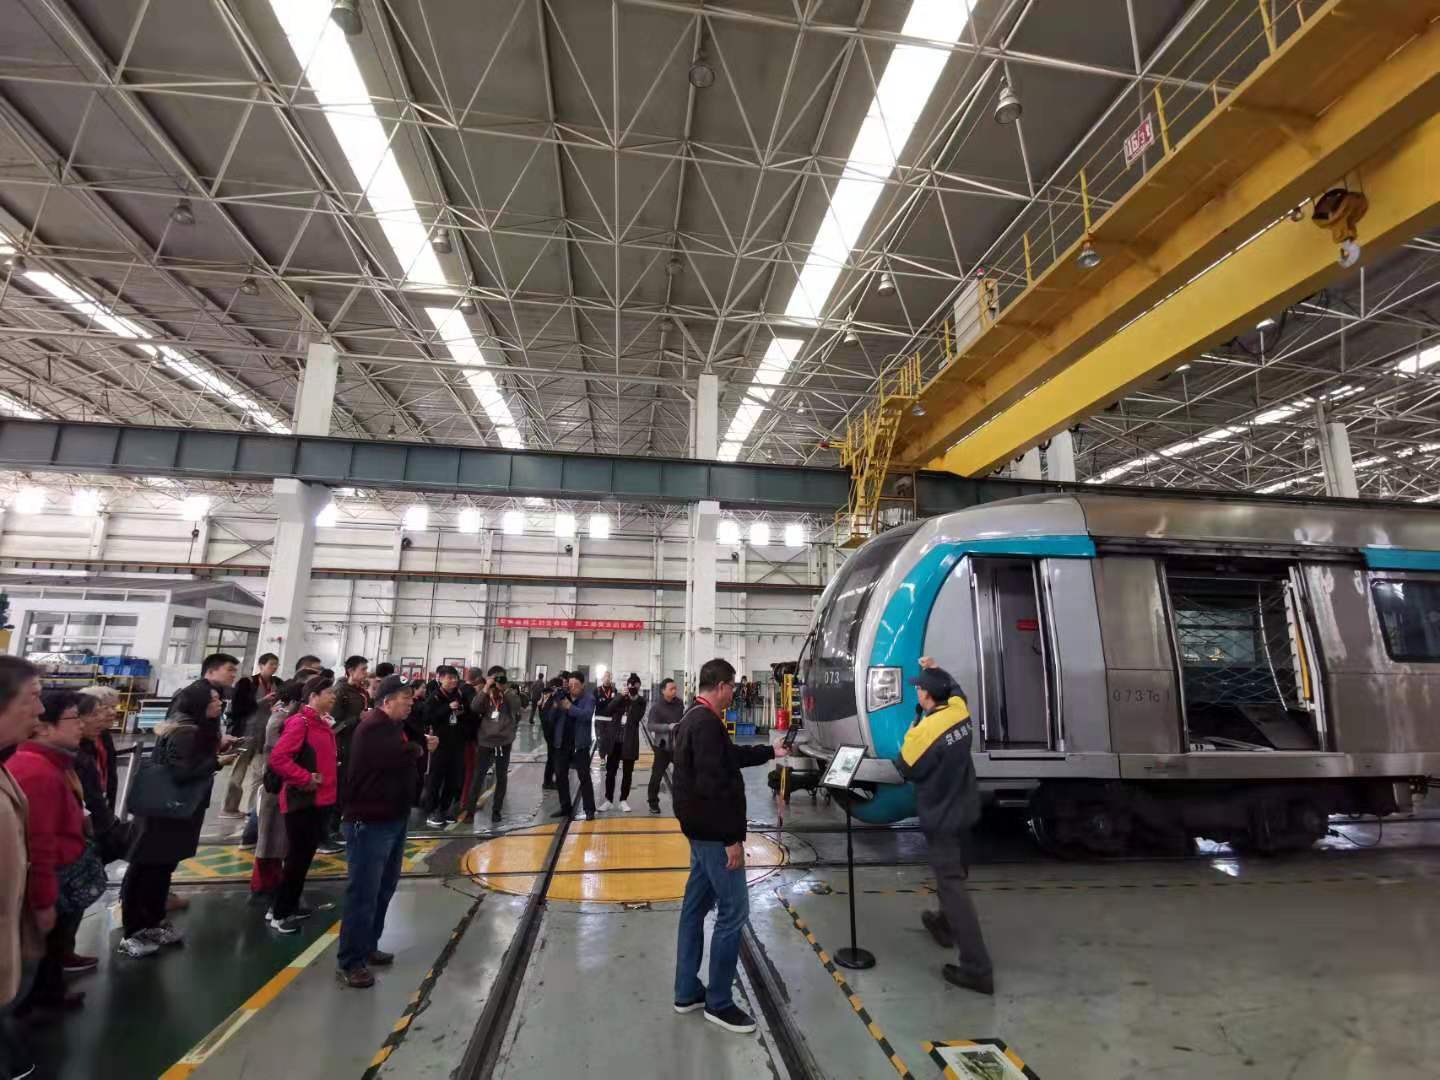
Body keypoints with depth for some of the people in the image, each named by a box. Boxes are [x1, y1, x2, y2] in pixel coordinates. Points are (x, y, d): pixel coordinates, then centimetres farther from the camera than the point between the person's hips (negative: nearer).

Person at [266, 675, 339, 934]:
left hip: (319, 800, 9)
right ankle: (278, 912, 15)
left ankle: (290, 905, 30)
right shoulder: (300, 722, -18)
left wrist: (325, 781, 9)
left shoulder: (322, 723, 10)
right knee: (298, 856, 1)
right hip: (302, 801, -9)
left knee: (306, 854, 17)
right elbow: (277, 758, -26)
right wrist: (305, 779, -22)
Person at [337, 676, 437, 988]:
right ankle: (349, 962, 9)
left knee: (384, 888, 18)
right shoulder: (373, 726, -20)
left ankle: (368, 946, 32)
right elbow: (399, 756, -31)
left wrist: (420, 745, -4)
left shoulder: (394, 726, 14)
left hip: (393, 818, 10)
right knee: (364, 893, -2)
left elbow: (406, 755, 17)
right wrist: (420, 748, -12)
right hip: (370, 821, -10)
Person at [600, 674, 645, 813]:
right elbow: (609, 709, -13)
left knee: (627, 772, 8)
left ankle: (623, 800, 21)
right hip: (615, 740, 2)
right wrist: (622, 696, -20)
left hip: (630, 742, -2)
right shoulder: (620, 698, 4)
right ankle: (608, 800, 18)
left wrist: (634, 699, -21)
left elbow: (637, 717, -17)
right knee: (610, 771, 6)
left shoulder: (640, 701, -2)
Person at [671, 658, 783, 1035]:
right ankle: (718, 1003, 13)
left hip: (700, 829, 11)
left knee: (696, 905, 17)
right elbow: (714, 784, -27)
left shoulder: (694, 717, 10)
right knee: (733, 910, 0)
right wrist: (732, 838, -22)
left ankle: (687, 991, 29)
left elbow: (730, 756, 22)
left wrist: (769, 751, 30)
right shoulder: (706, 722, -24)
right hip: (714, 831, -11)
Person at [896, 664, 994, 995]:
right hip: (964, 810, 8)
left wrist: (909, 737, -4)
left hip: (941, 816, -8)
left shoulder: (925, 731, -29)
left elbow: (906, 769, -16)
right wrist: (934, 669, 29)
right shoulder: (960, 710, -8)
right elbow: (953, 688, 17)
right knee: (955, 873, 25)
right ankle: (945, 924, 46)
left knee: (952, 884, -2)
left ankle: (977, 968, 1)